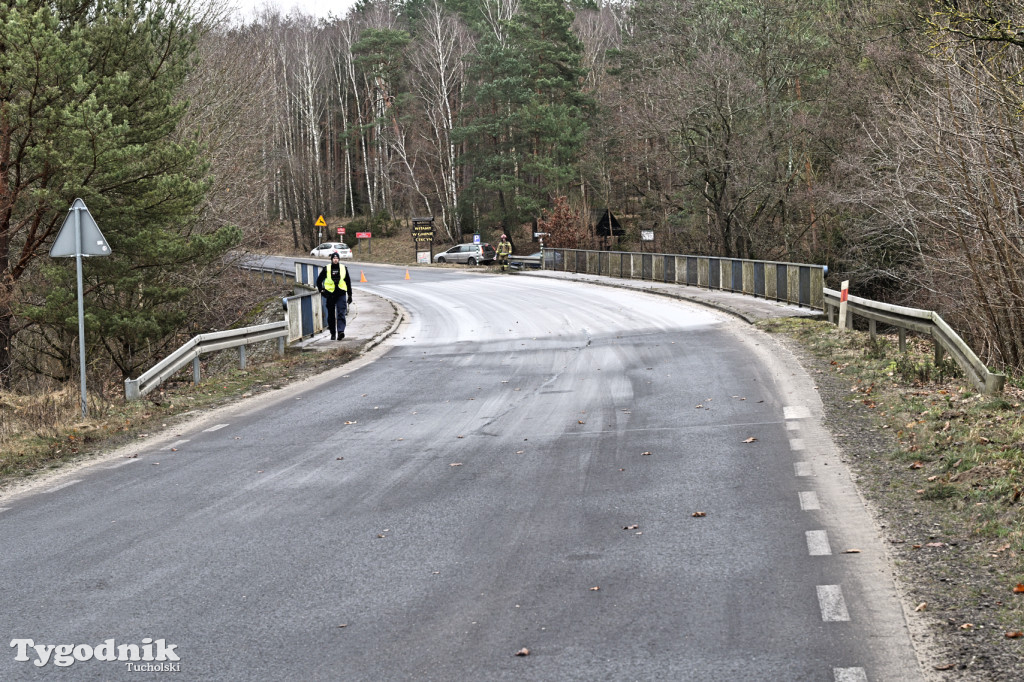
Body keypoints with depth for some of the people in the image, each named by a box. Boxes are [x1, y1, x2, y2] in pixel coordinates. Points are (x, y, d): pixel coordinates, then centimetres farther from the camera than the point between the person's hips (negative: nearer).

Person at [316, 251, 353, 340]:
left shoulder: (344, 268, 6)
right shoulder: (326, 269, 3)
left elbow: (348, 282, 14)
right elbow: (319, 281, 13)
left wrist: (350, 295, 13)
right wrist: (321, 290, 0)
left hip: (341, 294, -1)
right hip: (330, 295, 1)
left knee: (341, 314, -14)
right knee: (331, 315, 7)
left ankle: (341, 331, -24)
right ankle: (333, 333, 18)